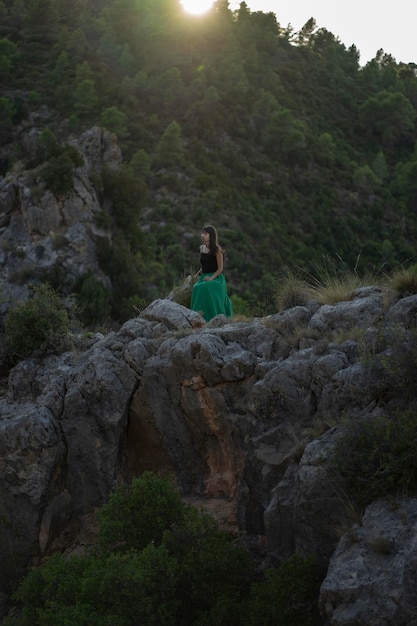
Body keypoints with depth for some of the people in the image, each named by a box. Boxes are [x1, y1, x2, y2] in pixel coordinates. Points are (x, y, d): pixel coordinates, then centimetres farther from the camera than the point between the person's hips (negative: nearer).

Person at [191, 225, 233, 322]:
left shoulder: (216, 249, -6)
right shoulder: (202, 248, 13)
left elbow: (220, 268, -7)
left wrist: (211, 278, -20)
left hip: (216, 277, -5)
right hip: (204, 276, 5)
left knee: (206, 288, -34)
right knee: (197, 288, -25)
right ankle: (199, 317, -25)